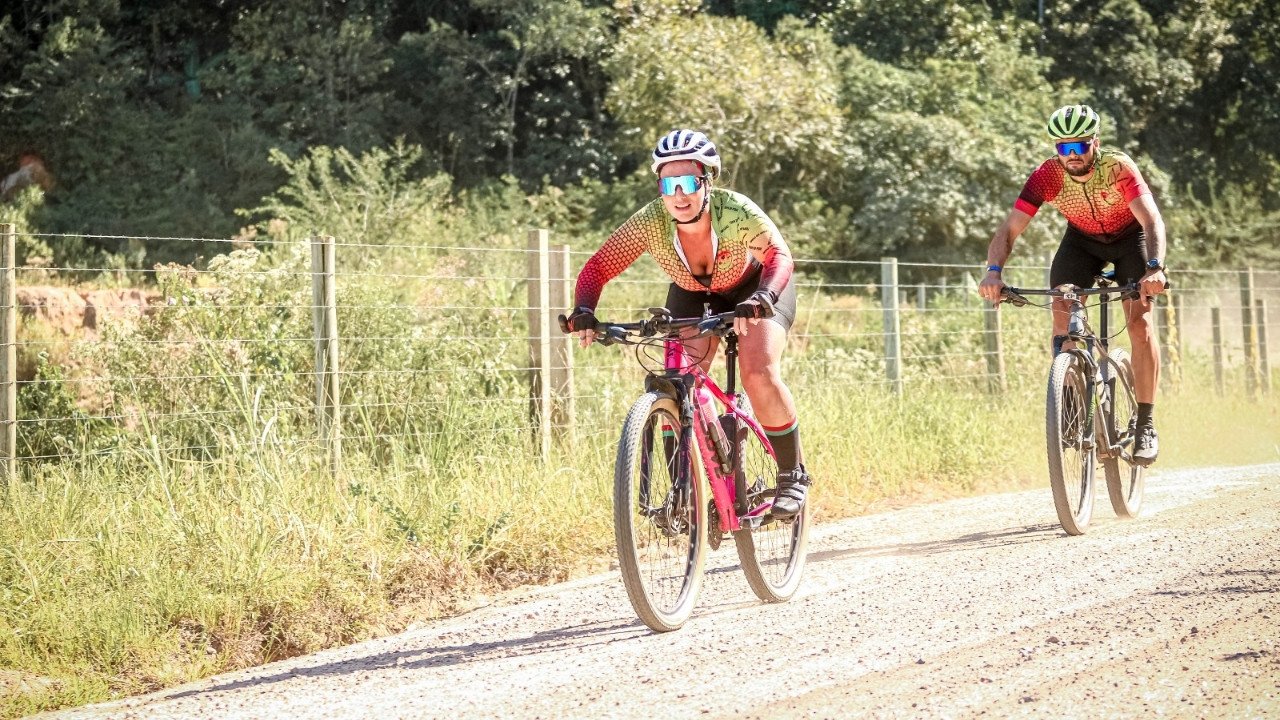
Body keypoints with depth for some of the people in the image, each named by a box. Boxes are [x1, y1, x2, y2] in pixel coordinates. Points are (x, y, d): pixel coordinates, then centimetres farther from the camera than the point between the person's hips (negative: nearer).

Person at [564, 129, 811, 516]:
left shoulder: (734, 211, -36)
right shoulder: (650, 222, -29)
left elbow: (779, 255, -44)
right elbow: (599, 266, -27)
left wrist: (761, 298, -63)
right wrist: (583, 311, -46)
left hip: (754, 288, -3)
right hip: (692, 295, 3)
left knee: (759, 375, -22)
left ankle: (793, 475, -4)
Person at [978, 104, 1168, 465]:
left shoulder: (1118, 167, -34)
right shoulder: (1047, 176, -28)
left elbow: (1152, 220, -42)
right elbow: (1009, 230, -31)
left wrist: (1155, 267, -60)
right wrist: (994, 271, -50)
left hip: (1130, 237, -2)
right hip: (1082, 239, 3)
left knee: (1139, 322, -16)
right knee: (1061, 309, -20)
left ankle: (1146, 426, -9)